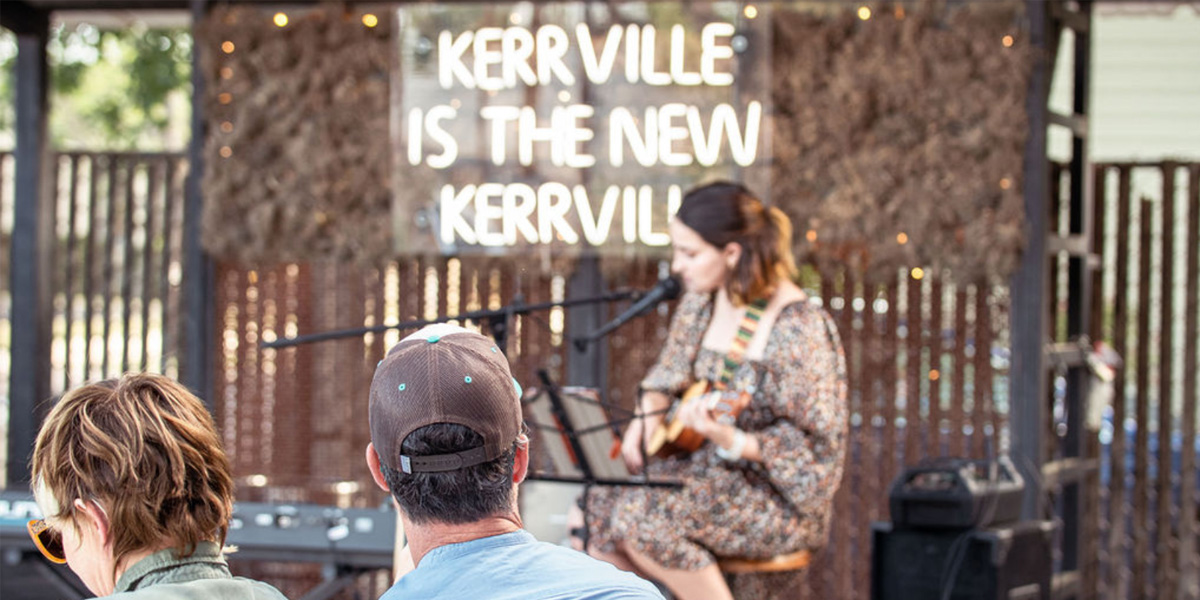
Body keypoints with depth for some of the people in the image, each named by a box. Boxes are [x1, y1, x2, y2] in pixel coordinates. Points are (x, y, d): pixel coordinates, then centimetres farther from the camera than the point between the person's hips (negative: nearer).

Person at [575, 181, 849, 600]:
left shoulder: (799, 329, -22)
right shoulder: (702, 302, 2)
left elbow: (813, 445, -20)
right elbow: (667, 377, 17)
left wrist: (729, 439, -34)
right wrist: (647, 419, -4)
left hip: (780, 499, -8)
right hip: (710, 470, 8)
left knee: (643, 517, -26)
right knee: (593, 510, -9)